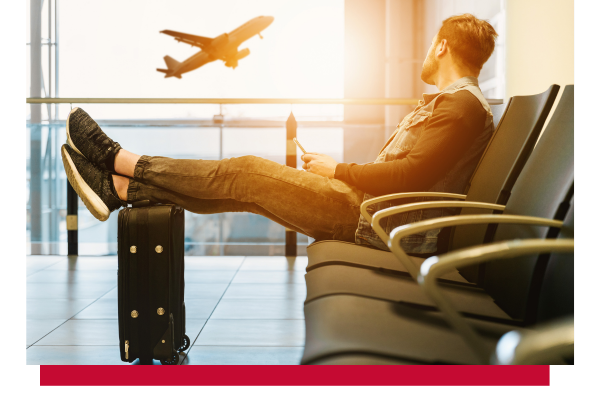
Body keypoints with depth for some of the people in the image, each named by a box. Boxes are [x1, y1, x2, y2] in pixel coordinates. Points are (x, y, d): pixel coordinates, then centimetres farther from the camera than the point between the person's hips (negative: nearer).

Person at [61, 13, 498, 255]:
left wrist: (338, 169, -12)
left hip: (376, 221, -9)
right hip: (369, 207, 9)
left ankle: (120, 160, 2)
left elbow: (413, 176, -24)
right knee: (244, 186, 3)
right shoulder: (448, 102, 23)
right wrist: (334, 169, 13)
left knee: (247, 172, -9)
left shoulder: (463, 104, -11)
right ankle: (120, 188, 7)